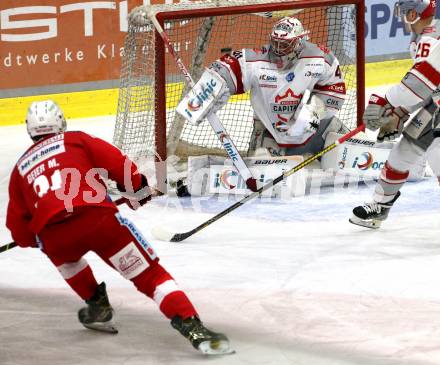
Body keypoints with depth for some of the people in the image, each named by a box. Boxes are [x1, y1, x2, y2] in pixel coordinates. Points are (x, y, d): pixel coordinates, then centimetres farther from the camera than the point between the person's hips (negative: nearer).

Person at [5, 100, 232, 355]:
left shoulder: (20, 168, 29)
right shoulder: (76, 141, 22)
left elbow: (19, 231, 26)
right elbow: (117, 163, 9)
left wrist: (35, 239, 47)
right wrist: (137, 188, 26)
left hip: (52, 237, 2)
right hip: (97, 218, -2)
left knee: (66, 257, 39)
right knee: (148, 273, 1)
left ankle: (97, 306, 34)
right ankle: (191, 325, -16)